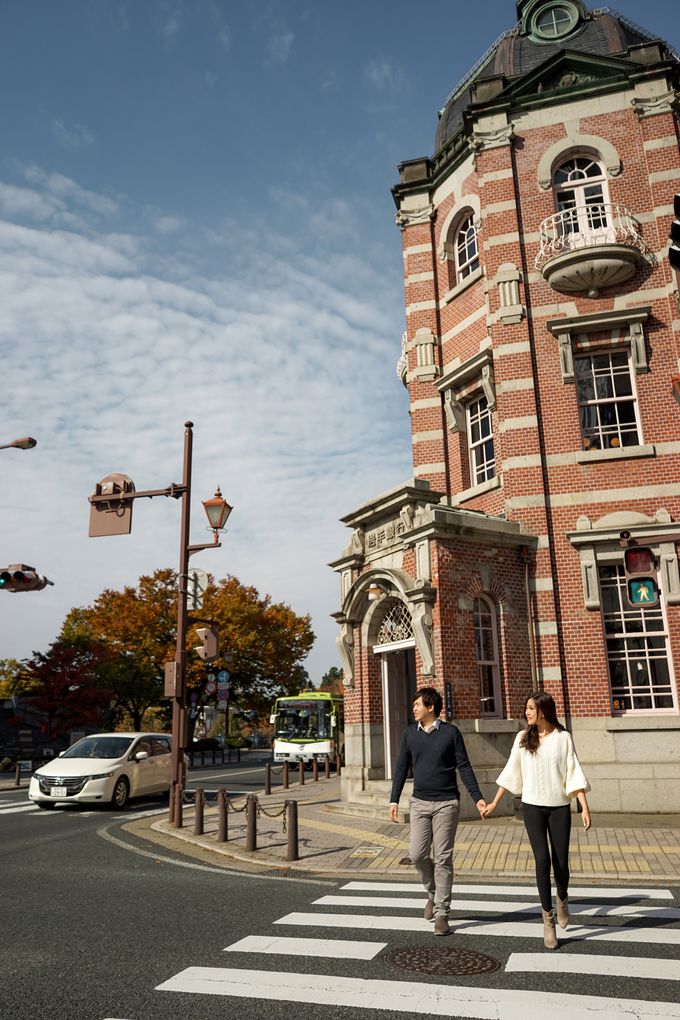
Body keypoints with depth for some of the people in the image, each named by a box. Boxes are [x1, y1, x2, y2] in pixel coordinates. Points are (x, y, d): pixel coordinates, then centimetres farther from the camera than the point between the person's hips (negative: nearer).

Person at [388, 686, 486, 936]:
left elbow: (464, 766, -2)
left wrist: (477, 797, -8)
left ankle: (441, 913, 11)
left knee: (442, 858, 0)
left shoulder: (450, 732, -5)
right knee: (418, 855, 0)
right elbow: (401, 768, 7)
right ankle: (433, 893, 27)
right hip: (420, 803, 3)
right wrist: (394, 800, 2)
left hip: (446, 803, -3)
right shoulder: (410, 734, 4)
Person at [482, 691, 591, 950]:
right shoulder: (523, 738, 4)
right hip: (532, 806, 1)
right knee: (542, 861, -8)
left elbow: (574, 774, -2)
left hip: (560, 806, 0)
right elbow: (511, 772, 9)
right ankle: (548, 918, 6)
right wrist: (494, 803, 9)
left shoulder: (563, 737, 0)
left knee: (561, 862, 3)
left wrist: (585, 807, -9)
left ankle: (562, 898, 36)